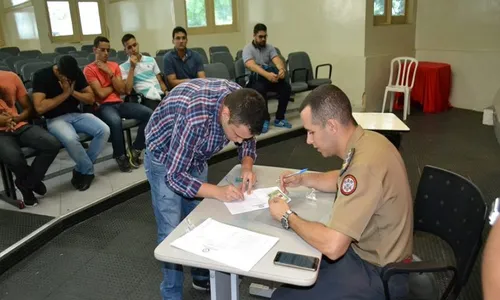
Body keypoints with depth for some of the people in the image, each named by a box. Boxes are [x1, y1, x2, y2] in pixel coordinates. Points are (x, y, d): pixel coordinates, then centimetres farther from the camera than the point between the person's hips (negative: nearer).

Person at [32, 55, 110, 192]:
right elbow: (40, 107, -21)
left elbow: (91, 98, 3)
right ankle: (88, 171, -10)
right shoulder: (41, 76, -13)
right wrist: (65, 93, -17)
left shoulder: (77, 73, 0)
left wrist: (73, 92, -14)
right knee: (71, 139, -38)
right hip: (55, 119, -5)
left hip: (77, 114, 5)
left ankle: (81, 170, -6)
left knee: (104, 130, -22)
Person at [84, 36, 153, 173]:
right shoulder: (89, 69, 0)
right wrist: (115, 85, 6)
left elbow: (122, 90, 6)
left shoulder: (114, 65, 16)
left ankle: (135, 150, -8)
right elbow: (101, 93, -10)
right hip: (103, 106, -5)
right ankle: (121, 156, -17)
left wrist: (110, 73, -3)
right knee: (115, 121, -41)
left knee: (148, 113, -19)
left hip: (119, 103, 6)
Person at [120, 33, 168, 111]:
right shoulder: (123, 67, 9)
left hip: (161, 95, 4)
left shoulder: (151, 60, 20)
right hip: (147, 98, -3)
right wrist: (132, 67, -3)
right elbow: (127, 91, -4)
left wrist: (166, 93, -2)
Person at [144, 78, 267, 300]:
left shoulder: (240, 102, -23)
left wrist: (247, 166, -22)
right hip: (164, 159, -6)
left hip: (196, 156, 6)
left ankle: (203, 276, 35)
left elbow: (248, 140, -3)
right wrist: (218, 192, -40)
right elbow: (174, 176, -34)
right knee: (172, 231, -3)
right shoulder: (195, 118, -42)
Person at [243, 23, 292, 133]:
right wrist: (267, 74, -44)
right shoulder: (248, 49, -7)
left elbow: (277, 60, -10)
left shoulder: (270, 47, 8)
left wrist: (282, 69, -37)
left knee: (286, 87, -23)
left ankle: (279, 118, -13)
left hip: (270, 77, 4)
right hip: (254, 80, -4)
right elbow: (251, 65, -25)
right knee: (260, 89, -38)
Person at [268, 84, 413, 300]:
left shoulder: (365, 164, -33)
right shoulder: (367, 141, -3)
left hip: (378, 274, -9)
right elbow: (343, 180, 18)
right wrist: (303, 179, 2)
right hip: (374, 253, 9)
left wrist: (287, 217, -18)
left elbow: (332, 246, -34)